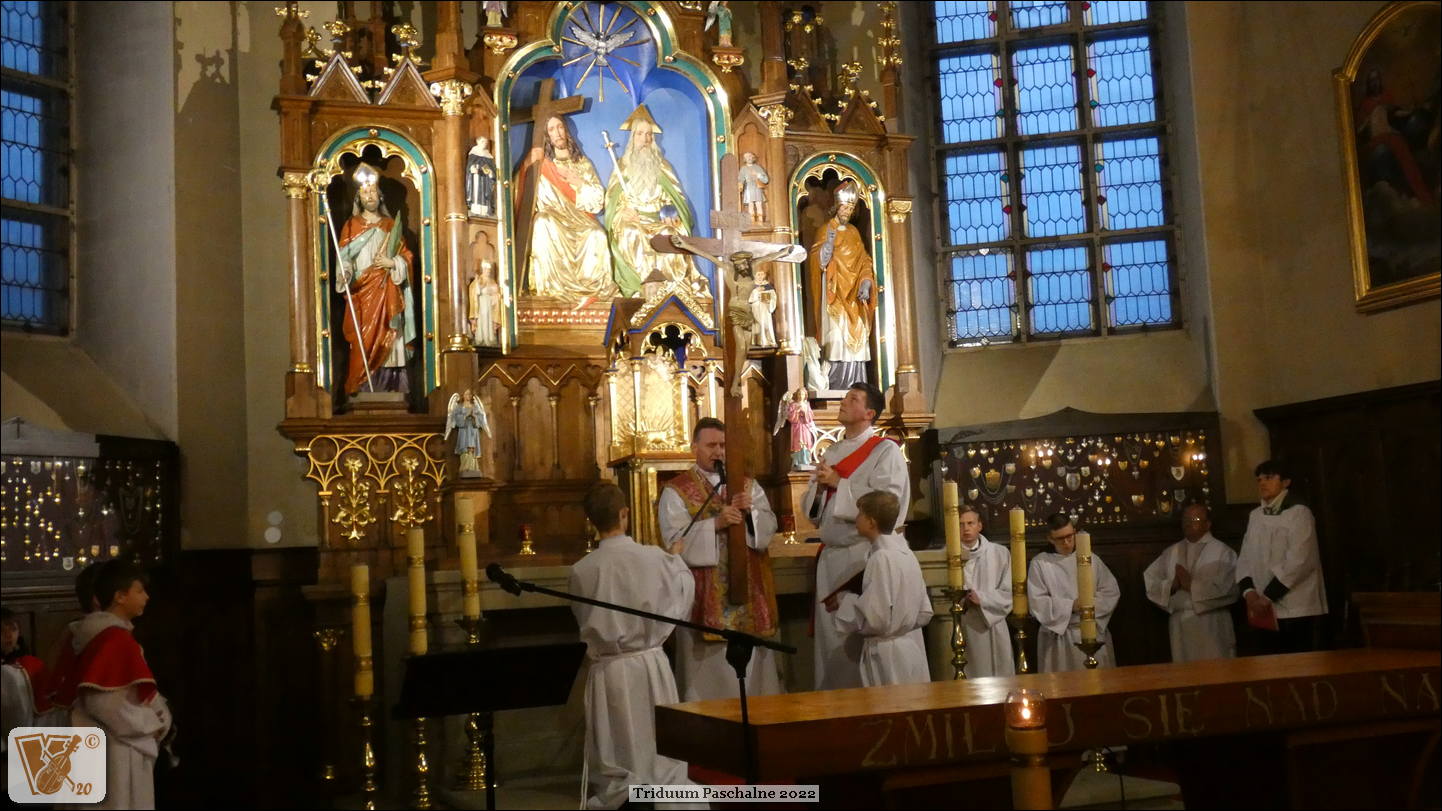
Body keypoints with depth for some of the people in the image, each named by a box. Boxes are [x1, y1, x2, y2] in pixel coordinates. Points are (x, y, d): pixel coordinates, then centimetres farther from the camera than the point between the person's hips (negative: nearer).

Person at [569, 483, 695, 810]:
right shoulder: (654, 558, -10)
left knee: (612, 763, 10)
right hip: (649, 664, 0)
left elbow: (584, 622, 4)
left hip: (606, 671, 0)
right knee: (660, 753, 13)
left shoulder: (582, 570, -10)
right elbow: (683, 593, 10)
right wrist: (677, 559, 29)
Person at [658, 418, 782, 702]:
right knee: (710, 670, -2)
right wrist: (715, 524, -23)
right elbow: (675, 540, -12)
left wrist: (751, 511, -17)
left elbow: (769, 526, 3)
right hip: (706, 599, -4)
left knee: (752, 664, 7)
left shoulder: (747, 484, 13)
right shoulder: (676, 491, 0)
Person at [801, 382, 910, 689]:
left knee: (861, 638, -5)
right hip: (831, 557, 7)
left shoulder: (885, 451, -4)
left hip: (865, 556, -6)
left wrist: (839, 484, -14)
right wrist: (818, 486, -4)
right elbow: (811, 509, 17)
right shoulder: (831, 453, 17)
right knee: (830, 636, 8)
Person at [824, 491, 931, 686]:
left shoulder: (882, 557, -17)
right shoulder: (906, 552, 8)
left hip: (889, 657, -8)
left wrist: (844, 600, -6)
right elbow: (924, 613, 12)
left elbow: (875, 619, -21)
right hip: (911, 649, 8)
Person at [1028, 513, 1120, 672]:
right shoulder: (1039, 563, -2)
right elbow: (1037, 603, -8)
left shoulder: (1091, 559, 7)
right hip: (1058, 636, -2)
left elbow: (1112, 592, 5)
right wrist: (1071, 606, -16)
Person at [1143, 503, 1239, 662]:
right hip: (1180, 625, 4)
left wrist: (1192, 585, -10)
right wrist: (1171, 586, -9)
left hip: (1212, 627, -4)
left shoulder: (1223, 552, -2)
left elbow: (1226, 590, -13)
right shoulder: (1171, 552, 12)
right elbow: (1149, 580, 9)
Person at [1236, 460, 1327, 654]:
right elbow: (1245, 558, 12)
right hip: (1265, 611, 6)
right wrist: (1248, 591, -6)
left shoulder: (1299, 513, -6)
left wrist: (1267, 596, -16)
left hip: (1297, 610, -6)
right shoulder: (1255, 516, 12)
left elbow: (1298, 562, -15)